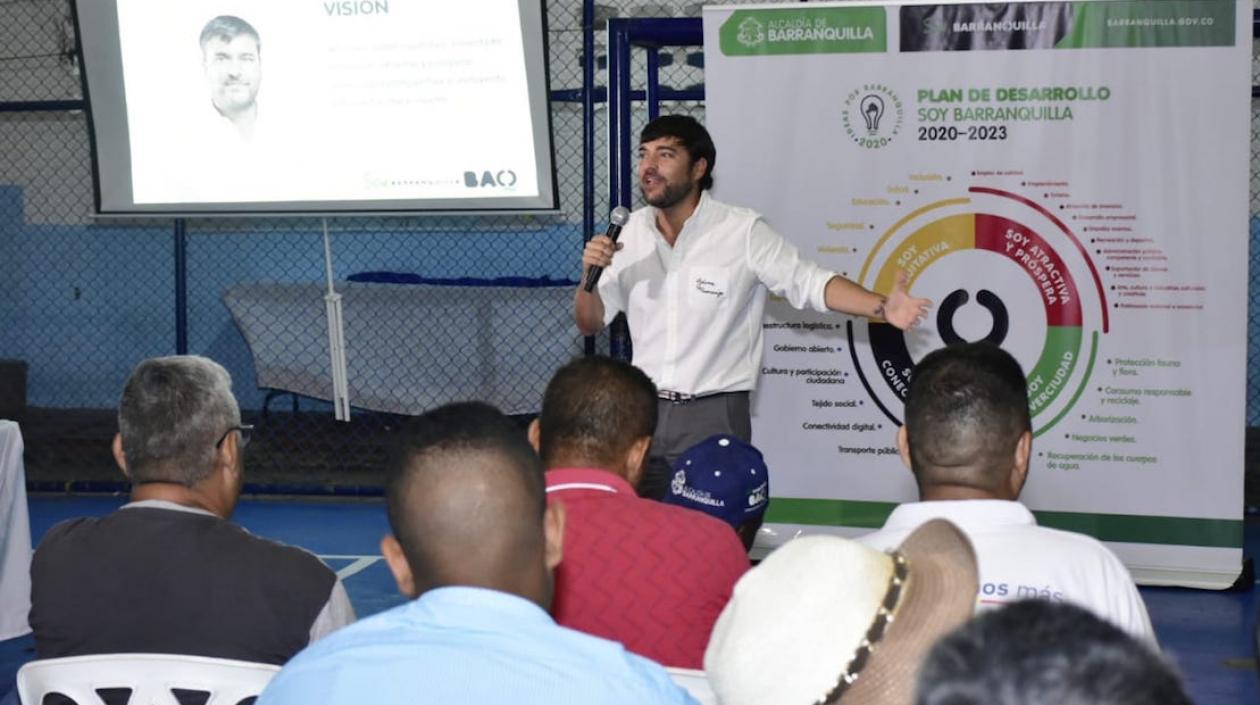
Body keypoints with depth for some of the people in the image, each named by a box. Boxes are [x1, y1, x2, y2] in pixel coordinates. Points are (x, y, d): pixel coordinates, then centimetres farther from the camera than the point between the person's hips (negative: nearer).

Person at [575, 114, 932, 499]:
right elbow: (590, 322, 11)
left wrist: (883, 307, -21)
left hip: (714, 416, -4)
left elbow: (810, 283, -6)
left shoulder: (743, 232, -7)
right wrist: (590, 275, -10)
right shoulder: (631, 232, 6)